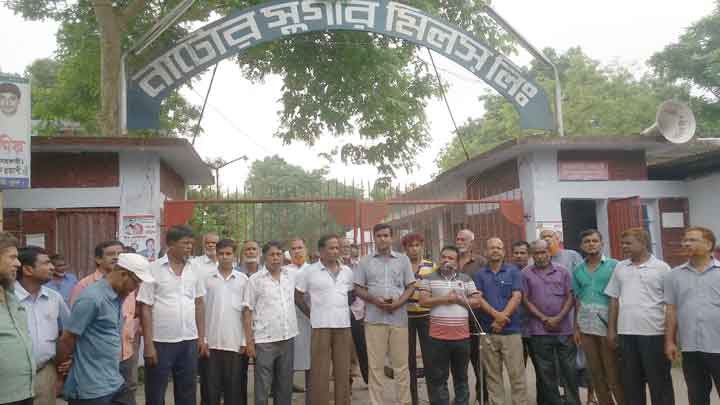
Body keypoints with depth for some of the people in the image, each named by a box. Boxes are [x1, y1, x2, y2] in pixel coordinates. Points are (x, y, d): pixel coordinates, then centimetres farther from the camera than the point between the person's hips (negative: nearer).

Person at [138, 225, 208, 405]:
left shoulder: (193, 269, 6)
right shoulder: (153, 269, -7)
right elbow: (145, 308, -7)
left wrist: (202, 337, 7)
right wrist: (148, 344, -11)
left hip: (189, 341, 4)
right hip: (161, 342, -4)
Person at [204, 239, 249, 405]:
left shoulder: (243, 280, 2)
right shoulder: (207, 278, 2)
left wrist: (245, 341, -1)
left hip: (235, 342, 0)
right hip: (212, 341, 0)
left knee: (234, 387, 7)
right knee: (212, 385, 7)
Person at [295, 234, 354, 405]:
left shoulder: (347, 271, 9)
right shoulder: (310, 271, -2)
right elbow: (298, 296, 4)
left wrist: (342, 309, 11)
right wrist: (312, 314, 2)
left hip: (344, 325, 4)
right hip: (321, 326, -3)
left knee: (343, 370, 9)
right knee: (320, 371, 0)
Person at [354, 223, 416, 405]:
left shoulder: (403, 259, 8)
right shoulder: (365, 261, 6)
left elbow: (411, 286, 6)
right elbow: (358, 289, 6)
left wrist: (398, 303, -10)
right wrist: (374, 300, -12)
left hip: (399, 318, 0)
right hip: (374, 319, 0)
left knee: (401, 364, 5)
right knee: (375, 364, 4)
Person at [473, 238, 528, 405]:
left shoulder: (513, 271, 4)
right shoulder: (480, 274, 8)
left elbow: (517, 297, -4)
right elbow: (478, 298, -2)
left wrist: (502, 318, -13)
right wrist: (496, 314, -16)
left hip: (511, 329, -1)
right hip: (487, 330, 2)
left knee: (516, 373, -1)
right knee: (492, 374, 8)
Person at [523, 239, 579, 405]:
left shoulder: (562, 271, 6)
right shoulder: (526, 274, 2)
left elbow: (570, 297, 2)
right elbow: (525, 300, -1)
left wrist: (558, 318, -10)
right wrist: (544, 319, -9)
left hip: (564, 329, 1)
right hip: (539, 330, -1)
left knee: (570, 369, 7)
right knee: (546, 372, 7)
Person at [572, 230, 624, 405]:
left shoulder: (613, 265, -1)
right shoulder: (578, 270, 10)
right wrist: (576, 327, 8)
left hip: (607, 322, -4)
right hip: (586, 324, 4)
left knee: (613, 371, -1)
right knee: (595, 371, 11)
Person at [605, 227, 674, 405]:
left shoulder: (662, 268, -3)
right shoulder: (619, 268, 10)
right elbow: (614, 300, 13)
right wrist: (611, 329, 8)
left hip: (654, 333, -4)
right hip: (626, 333, 4)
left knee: (659, 381, 6)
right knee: (630, 381, 12)